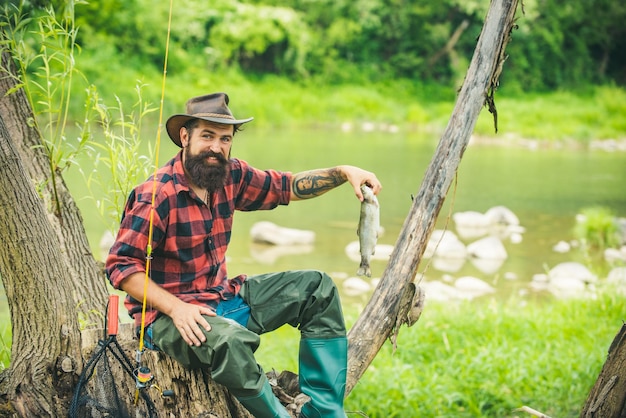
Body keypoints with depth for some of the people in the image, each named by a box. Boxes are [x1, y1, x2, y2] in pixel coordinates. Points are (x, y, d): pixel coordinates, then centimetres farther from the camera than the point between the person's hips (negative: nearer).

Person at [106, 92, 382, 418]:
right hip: (168, 316, -9)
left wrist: (343, 173, 0)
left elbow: (287, 187, 14)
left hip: (223, 297, 9)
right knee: (230, 340, -40)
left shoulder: (230, 176, 2)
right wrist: (176, 308, -29)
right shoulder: (156, 195, -20)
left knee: (318, 289, 5)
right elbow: (121, 265, -20)